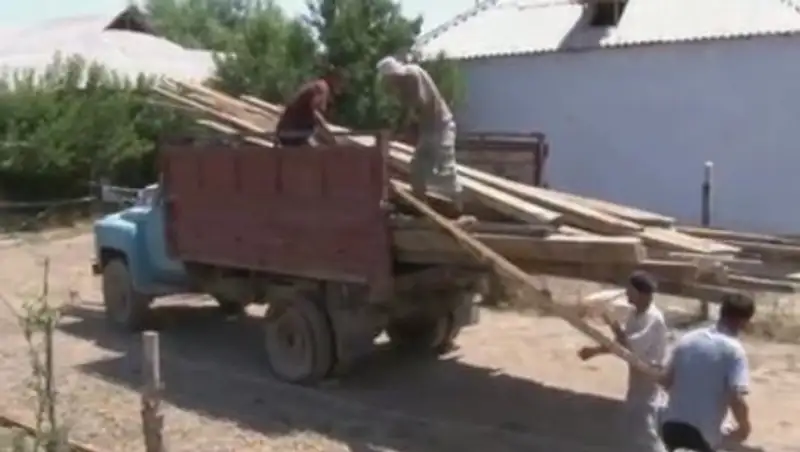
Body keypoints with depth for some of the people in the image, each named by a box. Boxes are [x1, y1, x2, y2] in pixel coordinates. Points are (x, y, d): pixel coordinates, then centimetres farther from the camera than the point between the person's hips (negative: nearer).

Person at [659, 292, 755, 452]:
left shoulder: (687, 339, 6)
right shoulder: (733, 350, -10)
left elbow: (667, 381, 11)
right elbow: (736, 399, -19)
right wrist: (744, 427, -2)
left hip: (671, 425, 5)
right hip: (701, 433, -5)